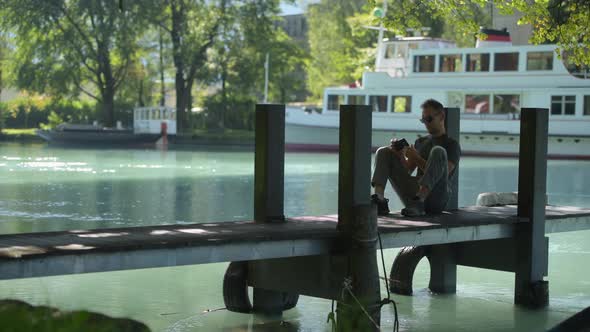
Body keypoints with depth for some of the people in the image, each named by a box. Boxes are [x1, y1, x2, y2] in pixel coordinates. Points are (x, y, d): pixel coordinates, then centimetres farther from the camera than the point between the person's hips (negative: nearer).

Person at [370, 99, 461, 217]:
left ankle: (419, 202, -44)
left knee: (438, 151, -28)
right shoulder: (420, 142, 28)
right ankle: (379, 199, -23)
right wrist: (400, 156, -1)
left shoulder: (452, 145, 8)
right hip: (413, 193, 6)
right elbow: (407, 171, 19)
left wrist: (416, 158, -12)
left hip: (436, 199, -5)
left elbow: (442, 174, -9)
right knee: (384, 152, 3)